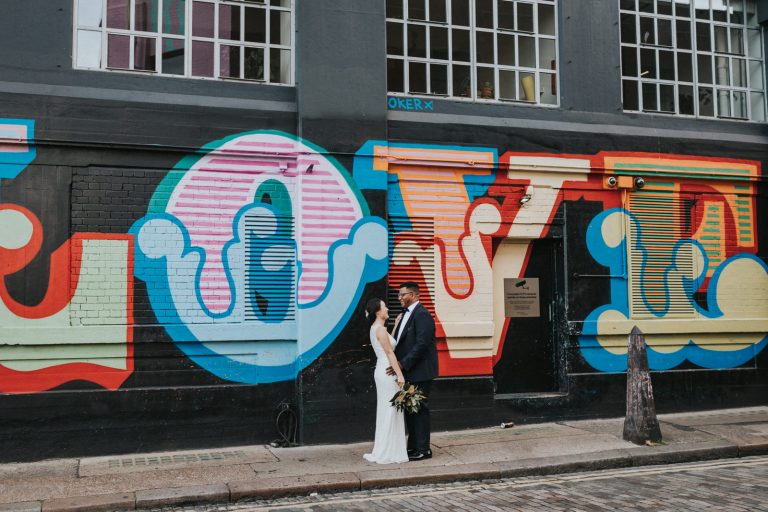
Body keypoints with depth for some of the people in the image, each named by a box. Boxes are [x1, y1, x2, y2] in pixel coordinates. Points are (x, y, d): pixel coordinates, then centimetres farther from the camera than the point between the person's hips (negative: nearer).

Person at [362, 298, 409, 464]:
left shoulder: (375, 328, 15)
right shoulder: (380, 329, -14)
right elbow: (390, 352, -18)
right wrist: (399, 374, -19)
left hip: (383, 371, 10)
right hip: (388, 372, -10)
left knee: (386, 412, 14)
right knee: (390, 411, -4)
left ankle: (383, 451, 20)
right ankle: (387, 453, 2)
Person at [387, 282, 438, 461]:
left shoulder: (422, 315, -15)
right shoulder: (406, 314, 15)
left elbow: (421, 344, -22)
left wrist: (402, 364, -23)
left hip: (419, 372, -9)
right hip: (408, 372, 9)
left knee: (420, 409, -1)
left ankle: (423, 449, 7)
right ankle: (413, 446, 25)